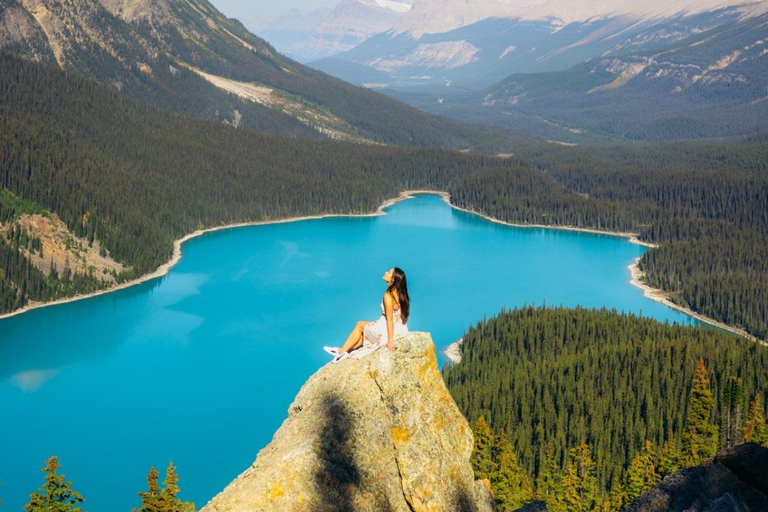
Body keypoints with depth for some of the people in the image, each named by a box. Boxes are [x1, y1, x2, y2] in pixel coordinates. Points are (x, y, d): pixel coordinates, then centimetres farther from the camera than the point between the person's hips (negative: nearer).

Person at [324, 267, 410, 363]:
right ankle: (343, 351, 27)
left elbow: (390, 319, -22)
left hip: (388, 330, -7)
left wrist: (390, 340, -20)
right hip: (400, 329, 7)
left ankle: (342, 351, 26)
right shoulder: (399, 293, 3)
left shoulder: (388, 296, -22)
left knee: (359, 325, 14)